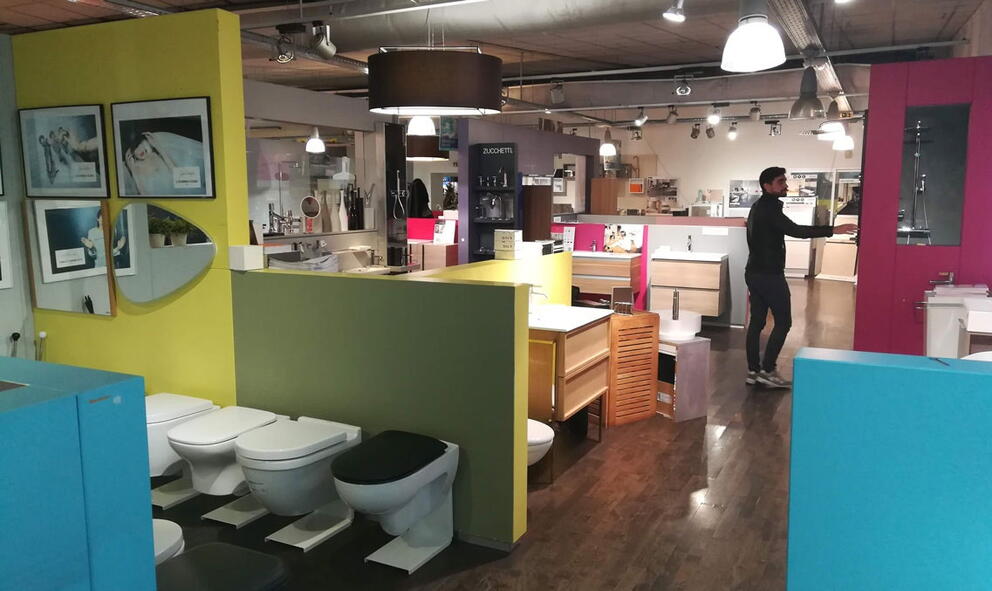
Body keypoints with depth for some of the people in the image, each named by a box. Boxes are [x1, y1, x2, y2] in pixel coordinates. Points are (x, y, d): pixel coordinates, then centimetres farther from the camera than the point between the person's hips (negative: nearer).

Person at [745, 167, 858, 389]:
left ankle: (753, 370, 10)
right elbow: (795, 230, -28)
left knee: (756, 322, 8)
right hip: (769, 274, -9)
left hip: (755, 272, 10)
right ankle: (767, 370, -3)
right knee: (783, 322, -3)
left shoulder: (760, 207, 16)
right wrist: (832, 230, -30)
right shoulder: (769, 208, -16)